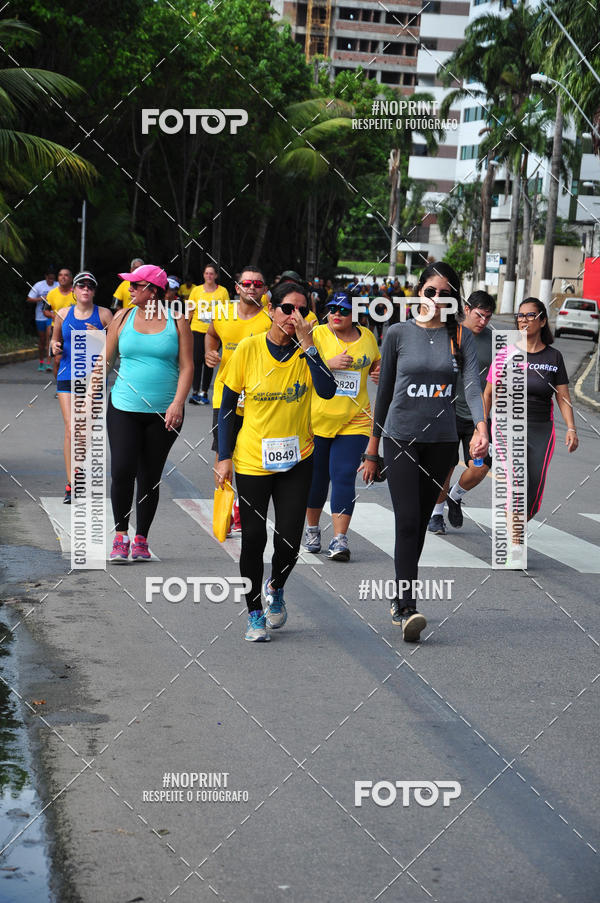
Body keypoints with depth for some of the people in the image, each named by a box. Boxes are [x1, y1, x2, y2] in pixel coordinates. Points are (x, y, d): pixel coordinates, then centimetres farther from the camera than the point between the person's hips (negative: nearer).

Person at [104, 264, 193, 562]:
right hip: (124, 408, 1)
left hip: (163, 414, -1)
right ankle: (120, 535, 2)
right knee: (122, 471, -13)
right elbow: (105, 361, 11)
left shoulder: (176, 321, 1)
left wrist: (177, 403, -14)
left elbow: (186, 366, -1)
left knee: (150, 478, 4)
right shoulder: (123, 317, 6)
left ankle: (141, 540, 18)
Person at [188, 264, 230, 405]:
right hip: (198, 330, 0)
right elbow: (190, 310, 10)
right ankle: (195, 392, -10)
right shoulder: (196, 290, 5)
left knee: (209, 361, 4)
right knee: (197, 359, -10)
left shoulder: (223, 292, 2)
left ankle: (204, 392, 12)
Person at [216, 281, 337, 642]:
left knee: (290, 538, -3)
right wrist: (224, 456, -2)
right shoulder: (249, 348, -7)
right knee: (253, 538, 1)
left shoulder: (305, 350, -2)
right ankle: (255, 614, 20)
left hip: (297, 459, 1)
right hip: (252, 459, -1)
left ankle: (276, 587, 30)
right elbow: (228, 404, 0)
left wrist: (307, 344, -21)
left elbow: (327, 390, -19)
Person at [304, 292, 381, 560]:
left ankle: (340, 539, -9)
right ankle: (312, 529, 30)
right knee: (316, 477, 9)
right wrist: (330, 363, -20)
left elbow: (376, 362, 25)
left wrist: (380, 371, 3)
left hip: (354, 422, 1)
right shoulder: (316, 334, -3)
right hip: (317, 418, -1)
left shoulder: (366, 336, 7)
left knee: (344, 477, -9)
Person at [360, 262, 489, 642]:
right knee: (408, 521, -13)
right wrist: (372, 450, 7)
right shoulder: (399, 334, 0)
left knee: (421, 523, 10)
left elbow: (473, 385, -11)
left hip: (441, 440, 2)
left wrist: (481, 427, -30)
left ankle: (400, 598, 24)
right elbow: (384, 392, 6)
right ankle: (407, 610, -17)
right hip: (401, 438, -2)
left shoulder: (462, 337, 3)